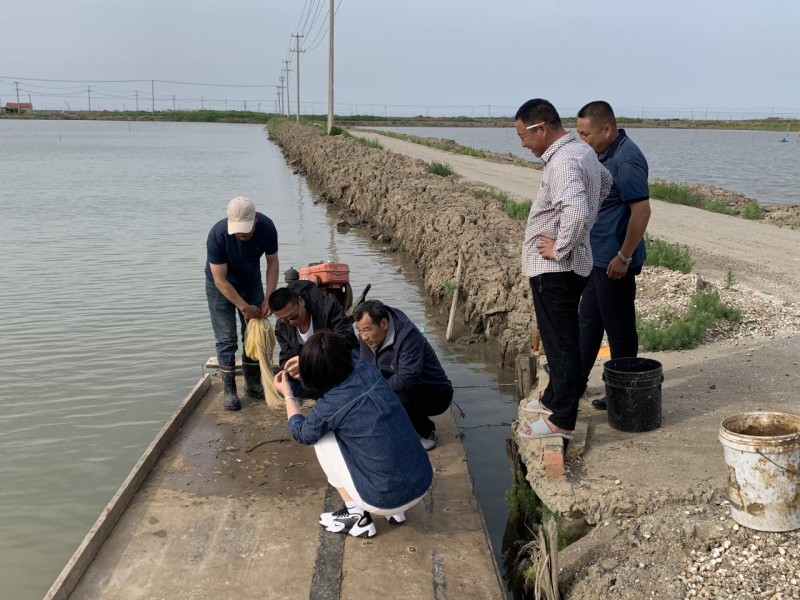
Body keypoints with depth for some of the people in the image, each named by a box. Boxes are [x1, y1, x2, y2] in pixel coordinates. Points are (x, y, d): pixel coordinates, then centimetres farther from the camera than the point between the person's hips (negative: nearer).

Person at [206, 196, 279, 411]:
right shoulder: (218, 234, -35)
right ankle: (229, 390, 4)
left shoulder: (267, 227, -26)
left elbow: (272, 262, -11)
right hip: (221, 287, -4)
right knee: (226, 339, -5)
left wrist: (268, 298, -18)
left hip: (251, 283, 4)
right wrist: (244, 307, -26)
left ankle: (253, 383, 19)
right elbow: (220, 280, -28)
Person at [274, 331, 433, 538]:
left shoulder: (329, 406, -15)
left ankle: (357, 517, 16)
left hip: (387, 499, -6)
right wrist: (308, 363, 35)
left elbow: (301, 433, 10)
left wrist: (287, 394, 24)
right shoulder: (369, 371, -1)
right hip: (423, 482, 6)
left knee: (323, 440, 10)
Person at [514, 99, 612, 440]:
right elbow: (605, 182, 28)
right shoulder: (582, 151, 9)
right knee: (559, 338, 22)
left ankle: (562, 421, 9)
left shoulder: (563, 162, -23)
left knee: (561, 343, -1)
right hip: (561, 268, 10)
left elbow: (576, 212, -39)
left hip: (555, 269, -10)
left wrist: (561, 248, -23)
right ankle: (554, 399, 38)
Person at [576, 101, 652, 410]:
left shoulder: (627, 159, -21)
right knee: (589, 320, 20)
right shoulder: (604, 154, 9)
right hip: (597, 257, 10)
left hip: (614, 261, -10)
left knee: (619, 326, 3)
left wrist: (624, 257, -22)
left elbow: (641, 212, -25)